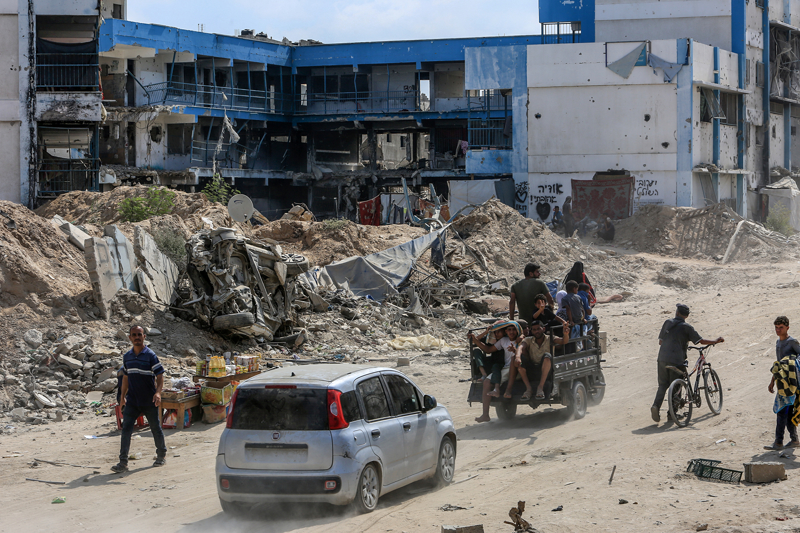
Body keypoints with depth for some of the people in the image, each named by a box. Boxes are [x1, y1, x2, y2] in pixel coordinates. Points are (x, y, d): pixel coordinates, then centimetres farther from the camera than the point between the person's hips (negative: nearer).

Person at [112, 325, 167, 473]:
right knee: (126, 429, -7)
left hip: (149, 401, -4)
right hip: (132, 401, 4)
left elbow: (160, 376, -10)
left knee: (155, 428, 10)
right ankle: (123, 462, -9)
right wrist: (123, 395, 21)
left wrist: (158, 392, -25)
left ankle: (161, 455, 30)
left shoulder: (150, 355, -9)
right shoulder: (127, 356, 7)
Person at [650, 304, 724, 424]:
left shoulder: (667, 323, 10)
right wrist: (715, 341, 14)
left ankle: (656, 405, -10)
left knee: (663, 384, 12)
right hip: (676, 360, -3)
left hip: (662, 359, 3)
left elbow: (660, 341, 15)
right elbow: (701, 341, -1)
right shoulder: (686, 327, -2)